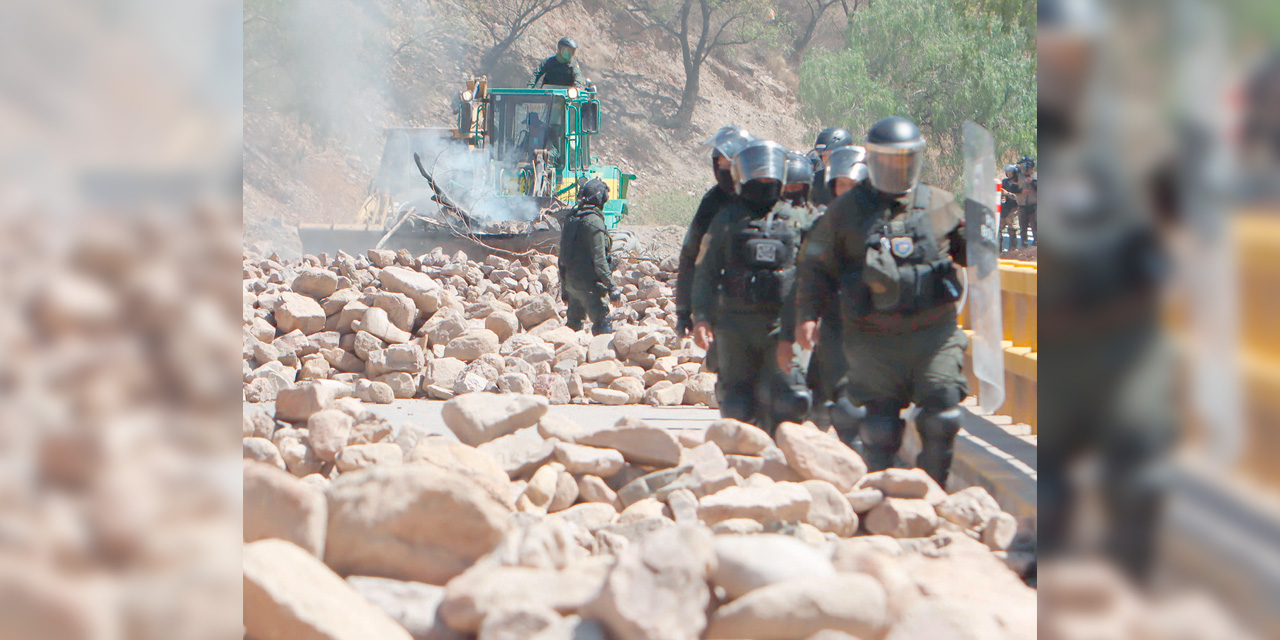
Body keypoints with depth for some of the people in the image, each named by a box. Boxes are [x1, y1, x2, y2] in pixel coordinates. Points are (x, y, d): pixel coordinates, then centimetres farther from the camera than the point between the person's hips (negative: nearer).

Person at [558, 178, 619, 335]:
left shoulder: (571, 218, 12)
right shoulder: (593, 220, -14)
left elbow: (563, 255, 17)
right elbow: (599, 260, -19)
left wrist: (564, 286, 24)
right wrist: (612, 286, -17)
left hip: (570, 280, 9)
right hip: (587, 284, -9)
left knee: (573, 323, 18)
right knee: (603, 323, -9)